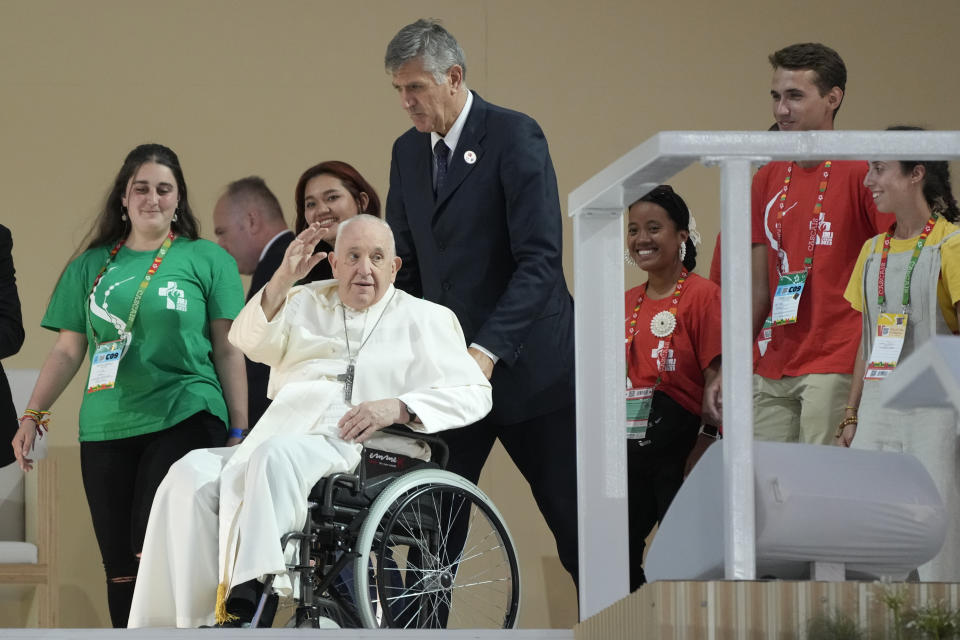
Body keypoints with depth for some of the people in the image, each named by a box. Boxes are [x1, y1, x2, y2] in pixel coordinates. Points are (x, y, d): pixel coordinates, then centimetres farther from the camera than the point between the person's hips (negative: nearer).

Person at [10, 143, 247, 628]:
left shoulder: (208, 261, 6)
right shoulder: (91, 266, 14)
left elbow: (228, 351, 5)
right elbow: (67, 351, 15)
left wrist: (239, 431, 0)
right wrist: (32, 415, 5)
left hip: (185, 421, -3)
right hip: (105, 431, 3)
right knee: (120, 567, 2)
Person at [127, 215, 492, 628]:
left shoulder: (422, 319, 18)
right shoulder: (307, 303, 28)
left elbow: (474, 394, 6)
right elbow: (251, 341, 9)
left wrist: (398, 407, -10)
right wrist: (282, 281, -8)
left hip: (353, 450, -4)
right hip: (277, 436, 4)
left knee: (275, 456, -38)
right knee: (190, 475, -25)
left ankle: (245, 602, -45)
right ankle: (194, 619, -31)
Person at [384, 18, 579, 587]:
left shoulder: (515, 136, -11)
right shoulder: (408, 151, 10)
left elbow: (540, 257, -18)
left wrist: (488, 350, -26)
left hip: (524, 363, -5)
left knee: (573, 517, 2)